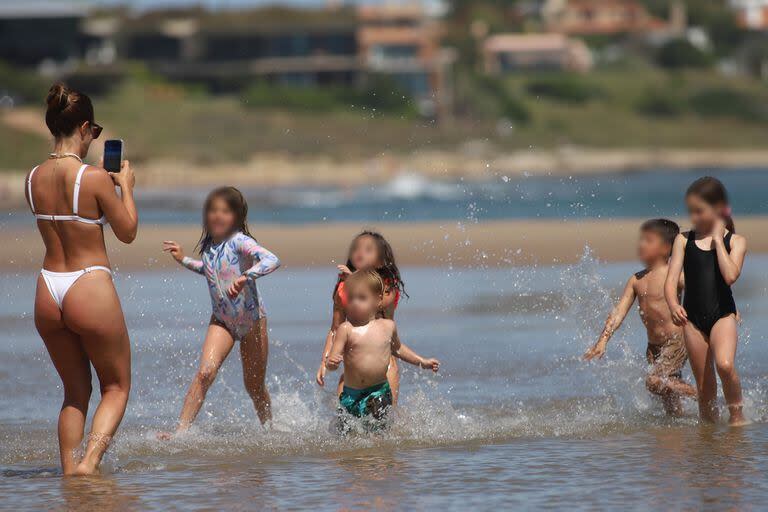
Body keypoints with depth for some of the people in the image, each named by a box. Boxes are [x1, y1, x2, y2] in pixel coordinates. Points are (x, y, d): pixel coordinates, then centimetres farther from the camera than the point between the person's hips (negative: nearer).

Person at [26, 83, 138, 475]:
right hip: (90, 288, -5)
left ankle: (69, 469, 15)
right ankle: (90, 461, -8)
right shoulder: (94, 178, -15)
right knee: (116, 387, 11)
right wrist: (125, 187, 10)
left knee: (75, 391, 20)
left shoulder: (34, 178, 1)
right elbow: (128, 232, -4)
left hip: (48, 293, 5)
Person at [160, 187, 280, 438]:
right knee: (205, 372, -19)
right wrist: (184, 260, 11)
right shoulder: (208, 245, -2)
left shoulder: (239, 242, -22)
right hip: (222, 320, 4)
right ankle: (181, 430, -21)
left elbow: (272, 261, -39)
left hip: (252, 320, -4)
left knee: (254, 386, 11)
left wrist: (246, 277, -52)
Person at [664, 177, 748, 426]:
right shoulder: (684, 240, 6)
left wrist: (717, 239, -12)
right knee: (704, 386, 5)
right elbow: (671, 280, -2)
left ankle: (737, 413, -9)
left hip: (722, 314, -3)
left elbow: (730, 276, -17)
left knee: (724, 364, -27)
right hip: (693, 318, 3)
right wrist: (674, 305, -22)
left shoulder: (735, 241, 0)